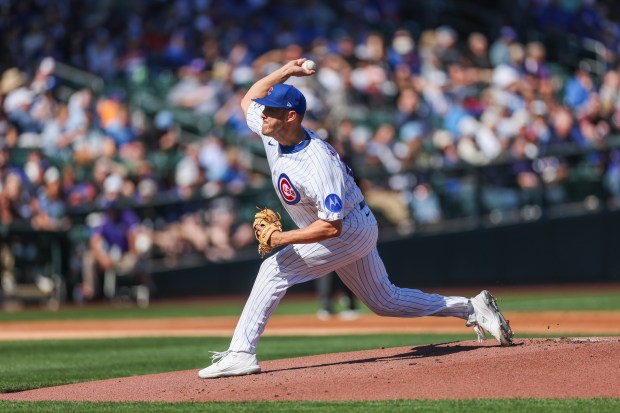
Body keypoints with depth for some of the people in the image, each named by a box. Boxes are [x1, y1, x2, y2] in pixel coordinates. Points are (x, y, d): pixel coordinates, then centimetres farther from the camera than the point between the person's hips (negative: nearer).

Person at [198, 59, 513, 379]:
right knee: (384, 301, 18)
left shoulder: (318, 165, -34)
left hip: (350, 231, -10)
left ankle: (241, 353, -19)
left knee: (275, 268, -18)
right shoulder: (272, 133, -9)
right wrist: (285, 71, -4)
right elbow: (248, 99, 9)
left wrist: (281, 238, -34)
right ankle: (472, 309, 25)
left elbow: (331, 227, -34)